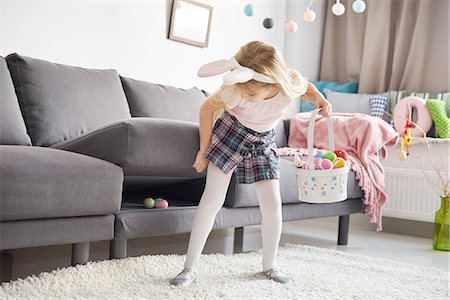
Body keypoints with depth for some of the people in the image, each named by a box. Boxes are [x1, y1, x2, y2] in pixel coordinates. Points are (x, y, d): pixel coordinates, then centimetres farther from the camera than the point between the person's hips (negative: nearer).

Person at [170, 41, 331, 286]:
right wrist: (204, 150, -8)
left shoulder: (291, 82, -25)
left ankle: (269, 265, 20)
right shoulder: (237, 90, -32)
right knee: (212, 199, -9)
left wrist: (320, 100, -20)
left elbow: (307, 88, 1)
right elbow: (207, 108, -14)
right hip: (230, 133, -3)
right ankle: (190, 267, -1)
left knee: (272, 205, -1)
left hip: (262, 143, 3)